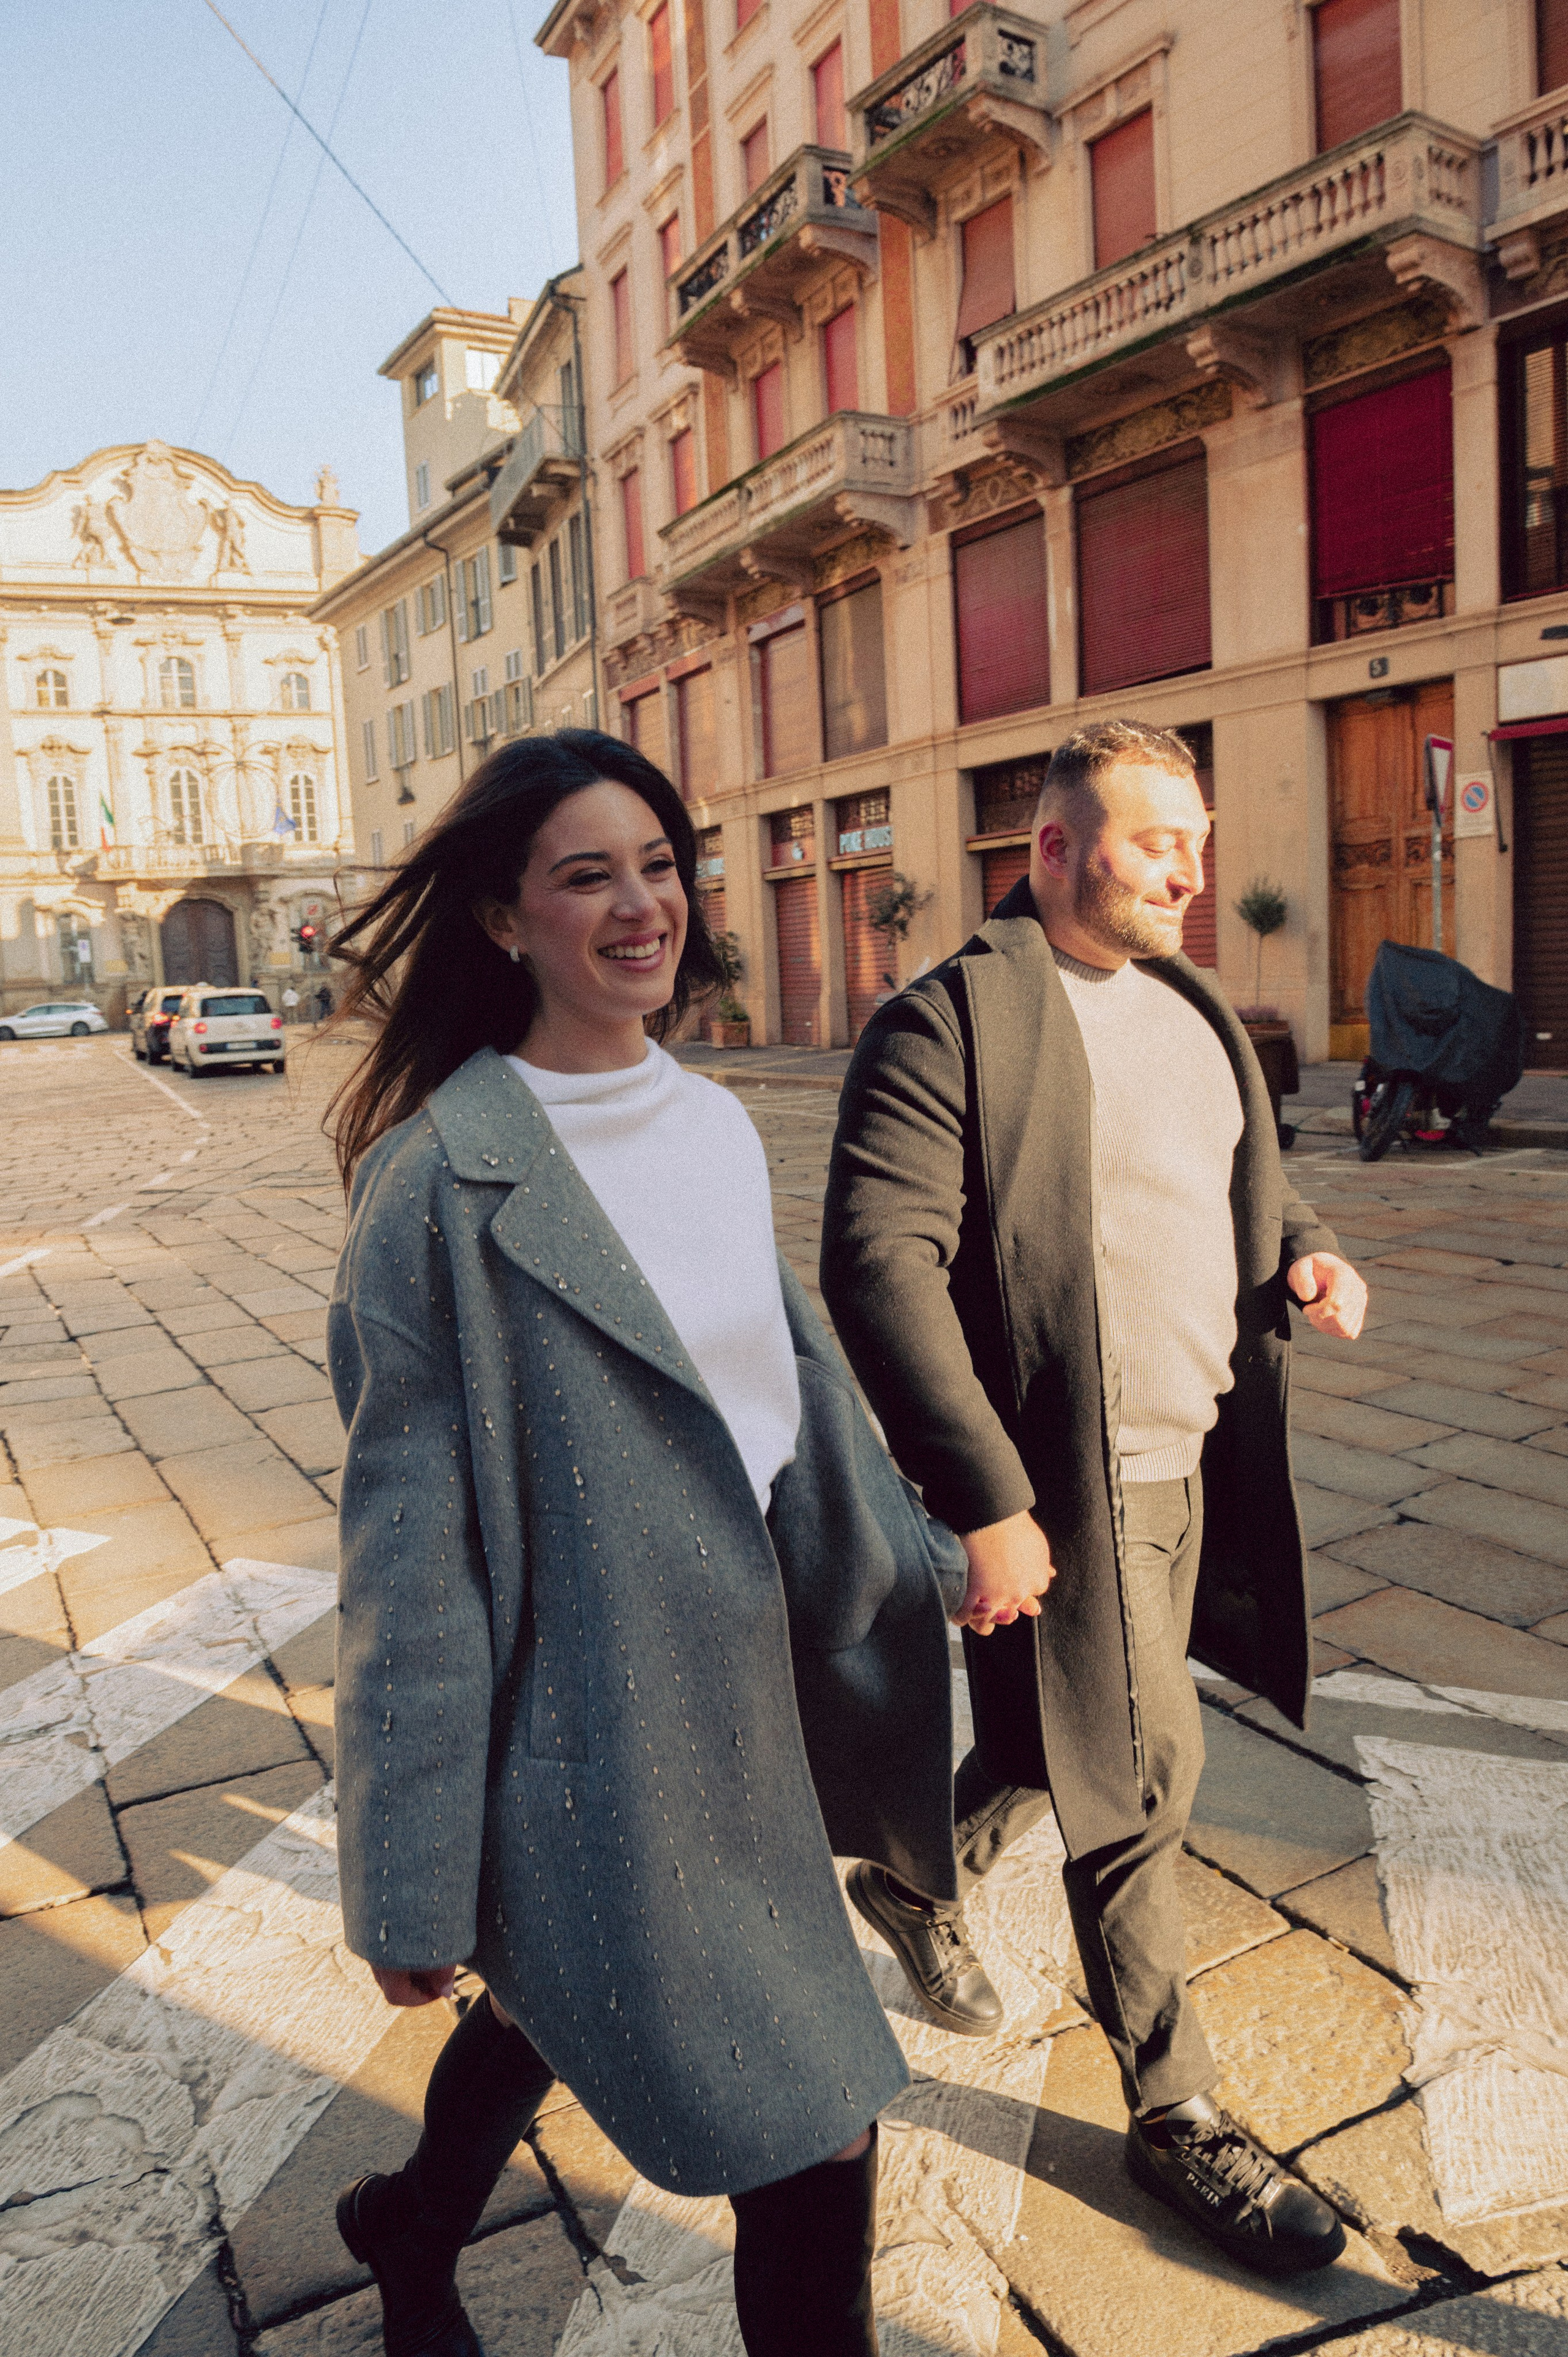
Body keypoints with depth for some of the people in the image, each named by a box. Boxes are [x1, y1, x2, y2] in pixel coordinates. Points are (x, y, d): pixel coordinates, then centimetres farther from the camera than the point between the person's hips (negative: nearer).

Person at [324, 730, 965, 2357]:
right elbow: (409, 1536, -16)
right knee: (814, 2133, 3)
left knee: (559, 1998, 28)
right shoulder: (444, 1182, -19)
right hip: (591, 1720, -7)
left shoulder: (713, 1125, 3)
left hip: (739, 1675, 7)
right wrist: (409, 1882, -11)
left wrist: (919, 1559, 22)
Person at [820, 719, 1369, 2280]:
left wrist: (1306, 1250, 1)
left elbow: (1250, 1180, 25)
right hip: (1066, 1489, -8)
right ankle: (1175, 2119, 28)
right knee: (1141, 1782, 4)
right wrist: (989, 1503, -24)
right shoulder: (948, 1022, -15)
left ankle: (917, 1880, 53)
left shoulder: (1193, 1010, 12)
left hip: (1195, 1465, 8)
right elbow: (879, 1264, -21)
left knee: (1065, 1740, 23)